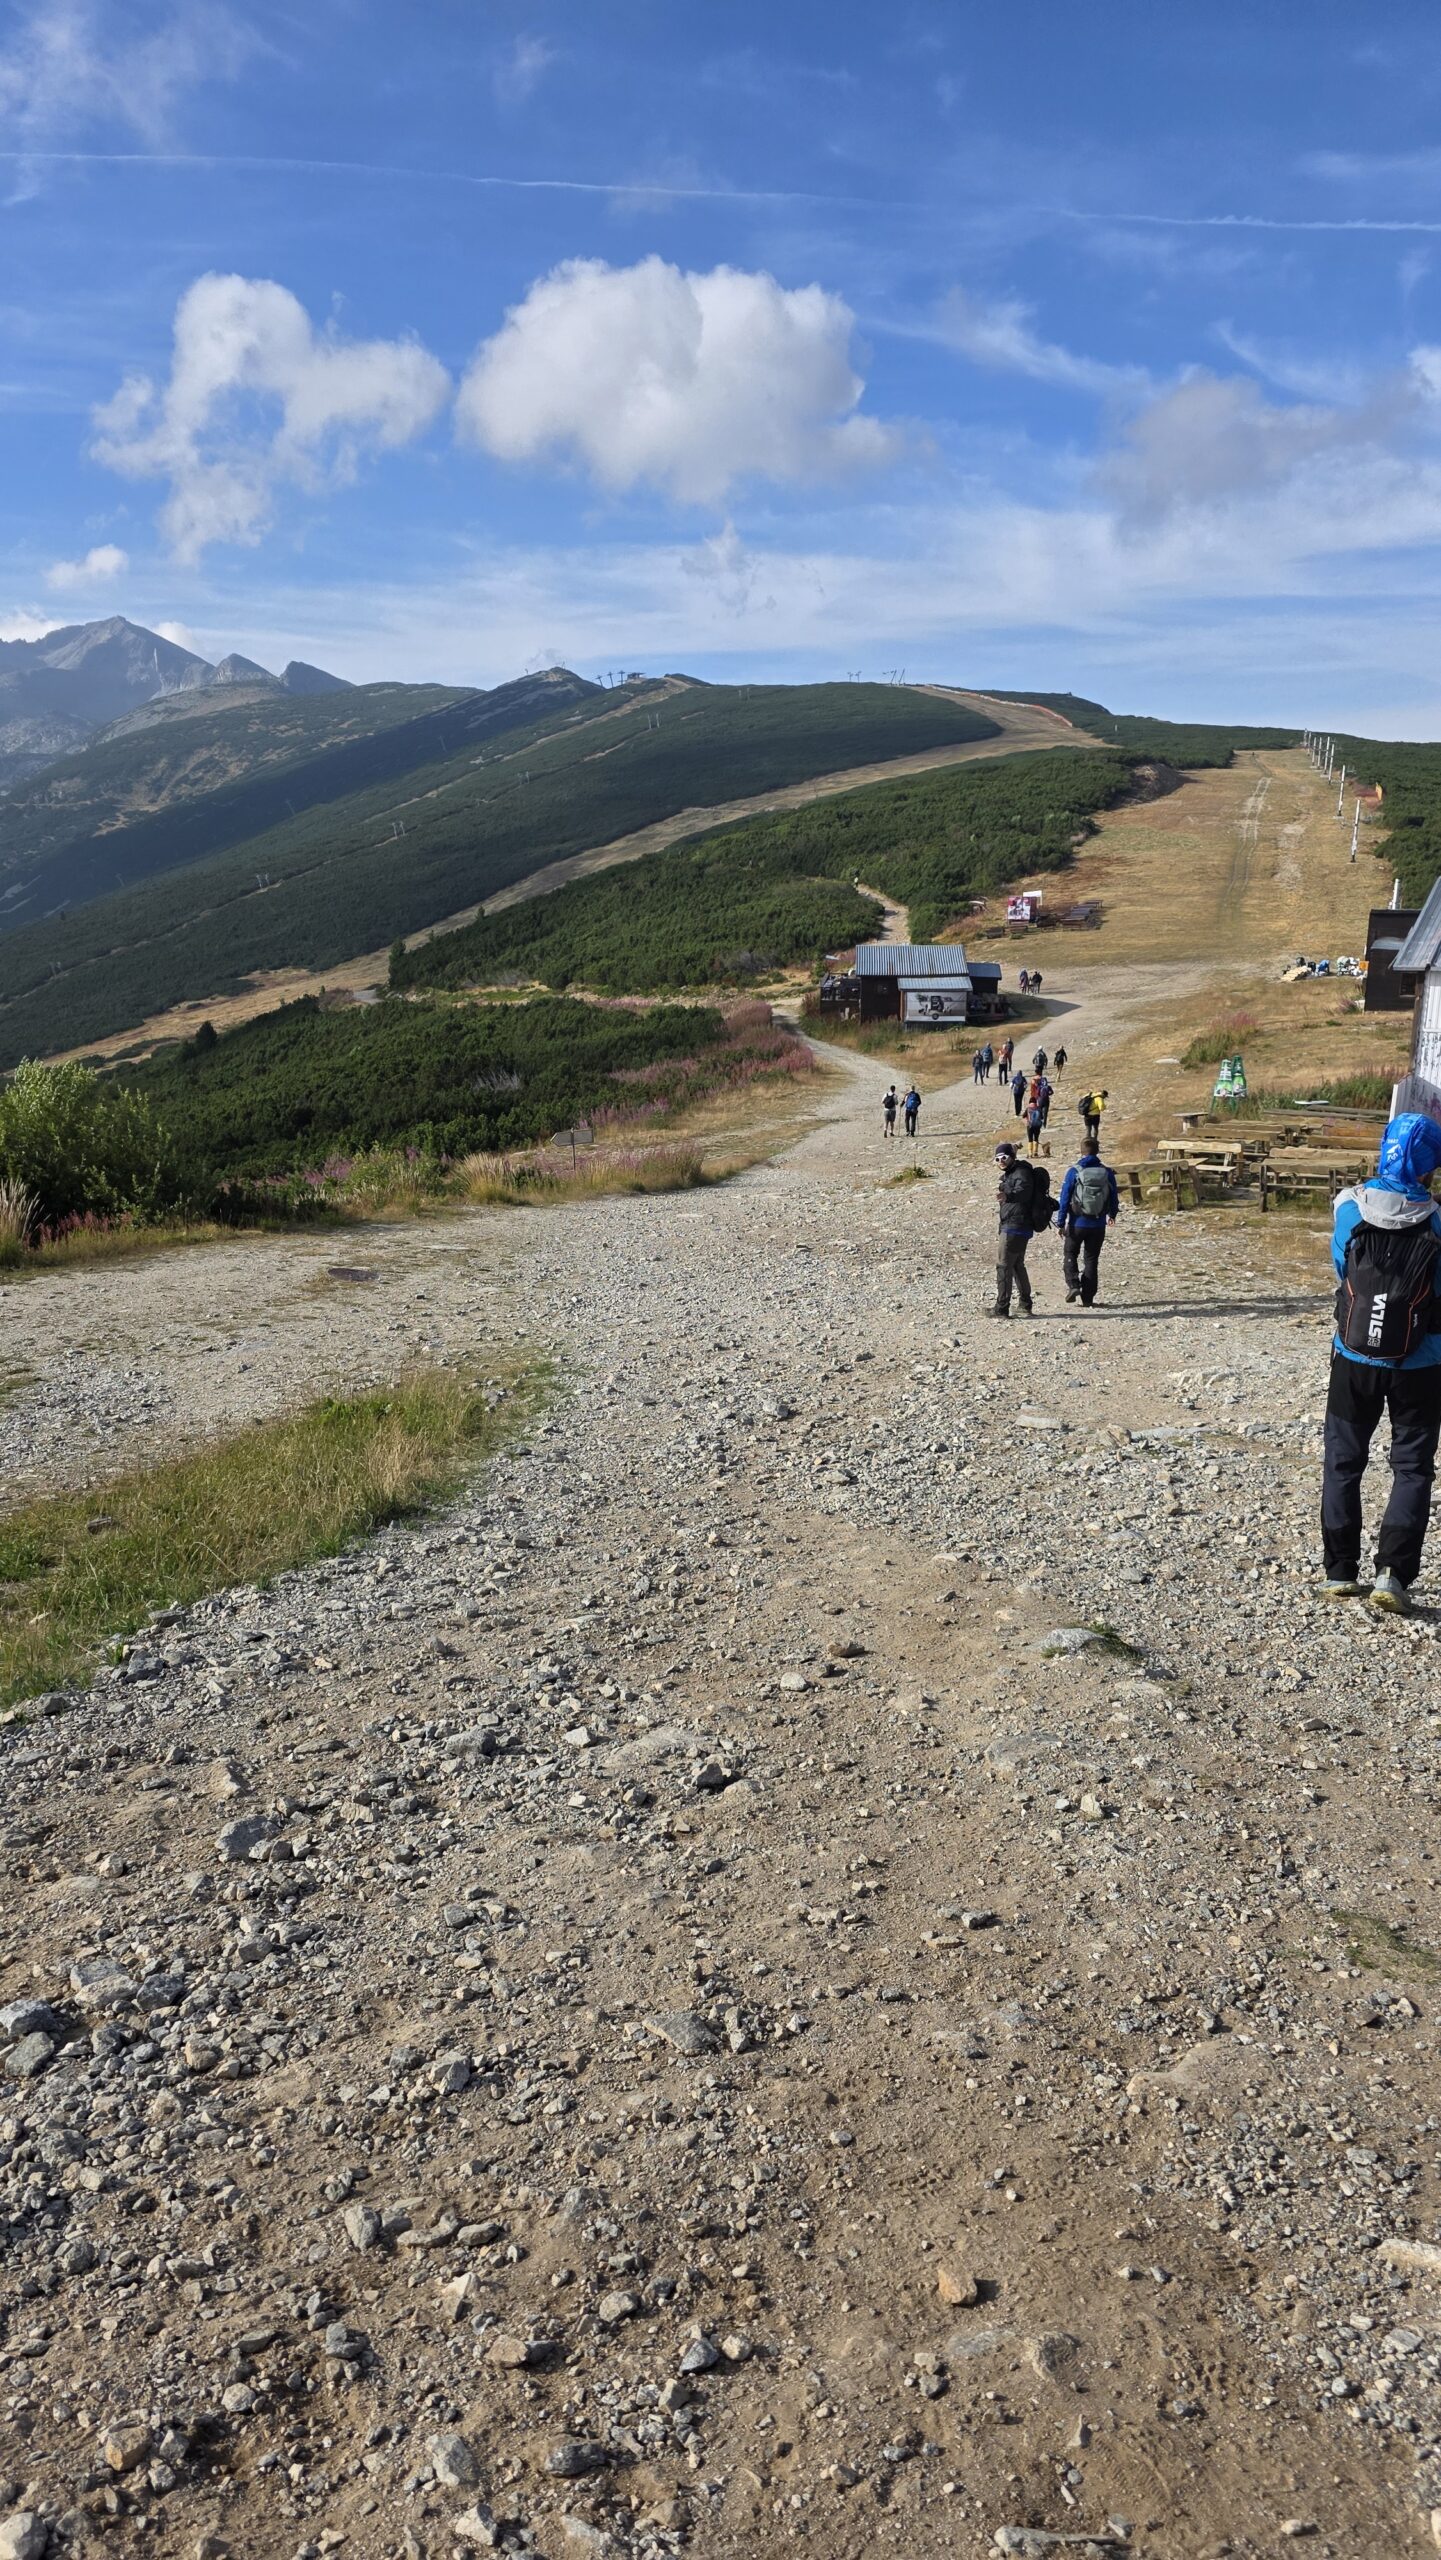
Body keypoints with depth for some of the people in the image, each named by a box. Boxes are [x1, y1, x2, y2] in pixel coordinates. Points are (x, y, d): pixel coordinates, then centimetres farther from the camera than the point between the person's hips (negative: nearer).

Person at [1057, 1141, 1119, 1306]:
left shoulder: (1074, 1172, -9)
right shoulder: (1107, 1173, -1)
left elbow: (1065, 1199, -9)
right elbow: (1114, 1198, 8)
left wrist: (1060, 1223, -3)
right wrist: (1112, 1215, 28)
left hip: (1077, 1224, -2)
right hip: (1098, 1225, 2)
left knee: (1069, 1255, 15)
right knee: (1091, 1260, 11)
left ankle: (1073, 1285, -7)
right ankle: (1088, 1297, 10)